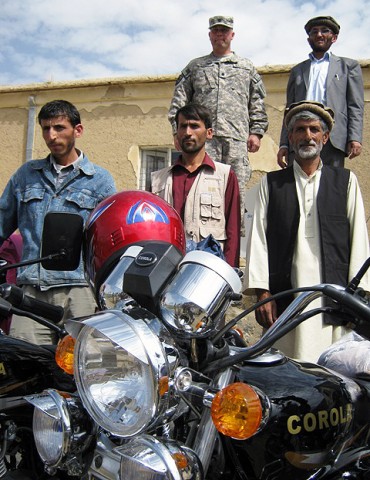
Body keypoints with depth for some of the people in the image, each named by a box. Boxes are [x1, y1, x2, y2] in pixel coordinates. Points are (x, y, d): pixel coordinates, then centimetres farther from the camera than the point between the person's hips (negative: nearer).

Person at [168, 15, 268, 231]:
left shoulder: (247, 67, 22)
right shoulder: (194, 67, 21)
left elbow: (258, 104, 16)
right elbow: (179, 101, 15)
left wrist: (256, 132, 4)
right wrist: (179, 130, 3)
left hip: (237, 137, 1)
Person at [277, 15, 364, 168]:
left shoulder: (348, 65, 17)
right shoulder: (297, 70, 24)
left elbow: (355, 106, 8)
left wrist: (355, 138, -7)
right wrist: (284, 144, 8)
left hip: (332, 140, -2)